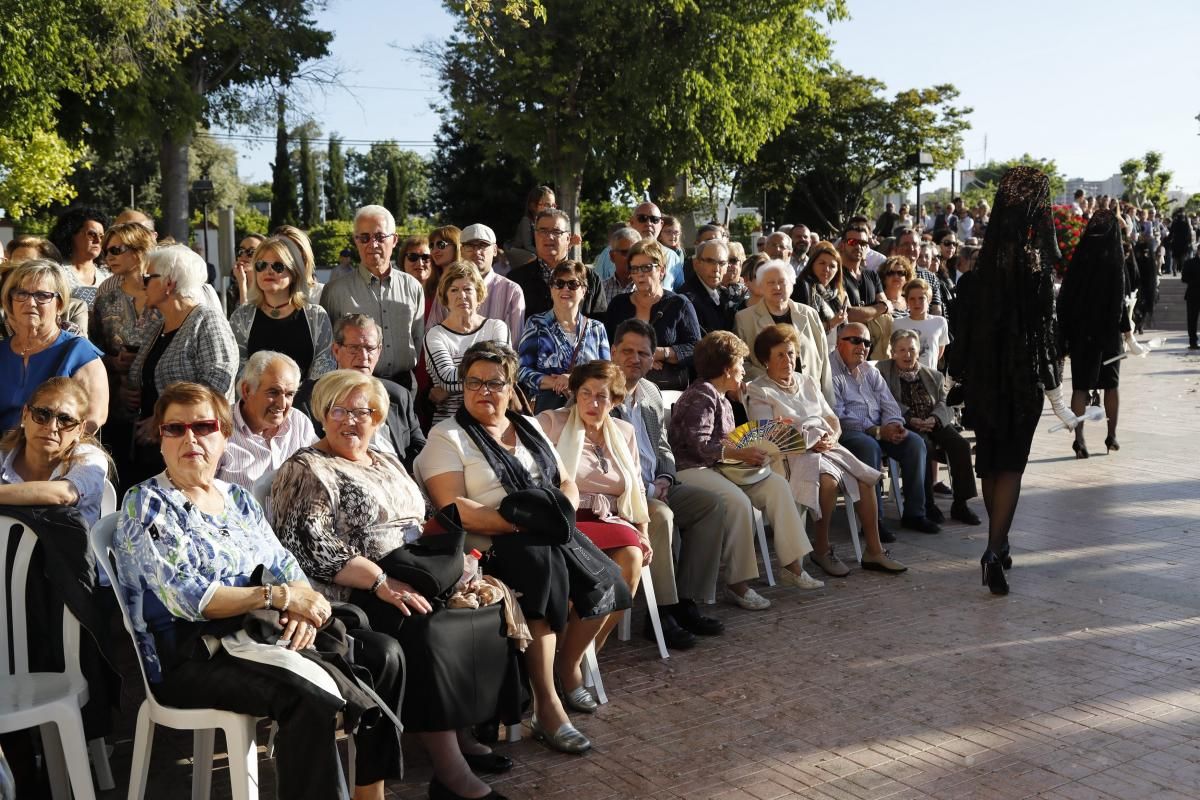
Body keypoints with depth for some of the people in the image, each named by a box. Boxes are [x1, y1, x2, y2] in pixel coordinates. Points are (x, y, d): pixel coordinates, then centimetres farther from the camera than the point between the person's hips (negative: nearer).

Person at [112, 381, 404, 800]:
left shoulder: (237, 497, 15)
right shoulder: (146, 504, -6)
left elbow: (284, 565, 10)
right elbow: (186, 598, -17)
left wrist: (303, 606, -13)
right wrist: (281, 596, -19)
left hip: (261, 630, 8)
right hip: (189, 656, -7)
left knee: (383, 653, -6)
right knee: (312, 698, -32)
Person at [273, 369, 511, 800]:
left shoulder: (386, 463, 20)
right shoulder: (307, 471, -4)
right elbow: (313, 549, -15)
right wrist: (382, 582, -22)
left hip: (410, 576, 8)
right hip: (355, 595, -8)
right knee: (427, 634, -31)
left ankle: (472, 729, -5)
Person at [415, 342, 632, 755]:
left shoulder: (529, 428, 21)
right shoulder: (448, 437, 1)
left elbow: (567, 484, 19)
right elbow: (455, 509, -12)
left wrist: (560, 512, -4)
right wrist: (519, 522, -19)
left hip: (551, 538, 6)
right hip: (490, 549, -6)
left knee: (602, 578, -17)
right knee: (541, 570, -33)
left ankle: (568, 663, 9)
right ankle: (547, 707, -25)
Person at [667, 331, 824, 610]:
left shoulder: (722, 400, 20)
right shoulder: (700, 397, -11)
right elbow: (699, 445, -21)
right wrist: (738, 454, -24)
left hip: (717, 465, 10)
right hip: (689, 469, -10)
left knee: (776, 485, -4)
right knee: (738, 501, -33)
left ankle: (793, 565, -4)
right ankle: (737, 585, -24)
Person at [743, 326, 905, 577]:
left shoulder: (807, 382, 22)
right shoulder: (759, 391, 2)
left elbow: (833, 420, 20)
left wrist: (832, 437, -4)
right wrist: (808, 443, -19)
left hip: (827, 447, 6)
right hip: (791, 454, -6)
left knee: (865, 478, -18)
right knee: (829, 479, -34)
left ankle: (874, 551, -11)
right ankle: (821, 549, -16)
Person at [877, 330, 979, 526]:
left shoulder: (933, 374, 21)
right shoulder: (883, 371, 10)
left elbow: (943, 403, 9)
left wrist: (934, 419, -14)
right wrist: (910, 419, -18)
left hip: (934, 423, 4)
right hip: (905, 426, -4)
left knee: (961, 444, -23)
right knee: (924, 445, -35)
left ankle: (960, 504, -15)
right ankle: (927, 504, -26)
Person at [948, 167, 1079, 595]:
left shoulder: (973, 278, -2)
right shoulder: (1037, 275, -12)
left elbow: (962, 335, 3)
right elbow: (1044, 336, -11)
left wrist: (962, 378, 14)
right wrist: (1055, 395, -4)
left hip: (983, 382, 4)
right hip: (1024, 383, -3)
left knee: (989, 463, 17)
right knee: (1011, 466, 1)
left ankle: (999, 543, 30)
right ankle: (994, 549, -13)